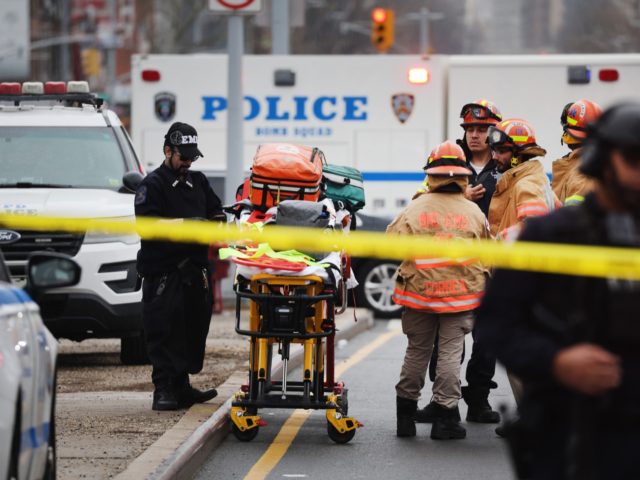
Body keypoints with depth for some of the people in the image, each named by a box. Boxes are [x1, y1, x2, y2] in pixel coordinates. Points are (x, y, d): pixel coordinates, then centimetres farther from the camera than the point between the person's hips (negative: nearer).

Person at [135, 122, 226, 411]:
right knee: (163, 331, -9)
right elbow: (146, 223, -14)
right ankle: (163, 390, -9)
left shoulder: (198, 182, 19)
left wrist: (217, 224, 0)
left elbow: (216, 212, 23)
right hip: (163, 270, -7)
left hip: (194, 268, 7)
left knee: (193, 327, 9)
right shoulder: (152, 185, -2)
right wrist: (183, 223, -20)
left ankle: (181, 387, 19)